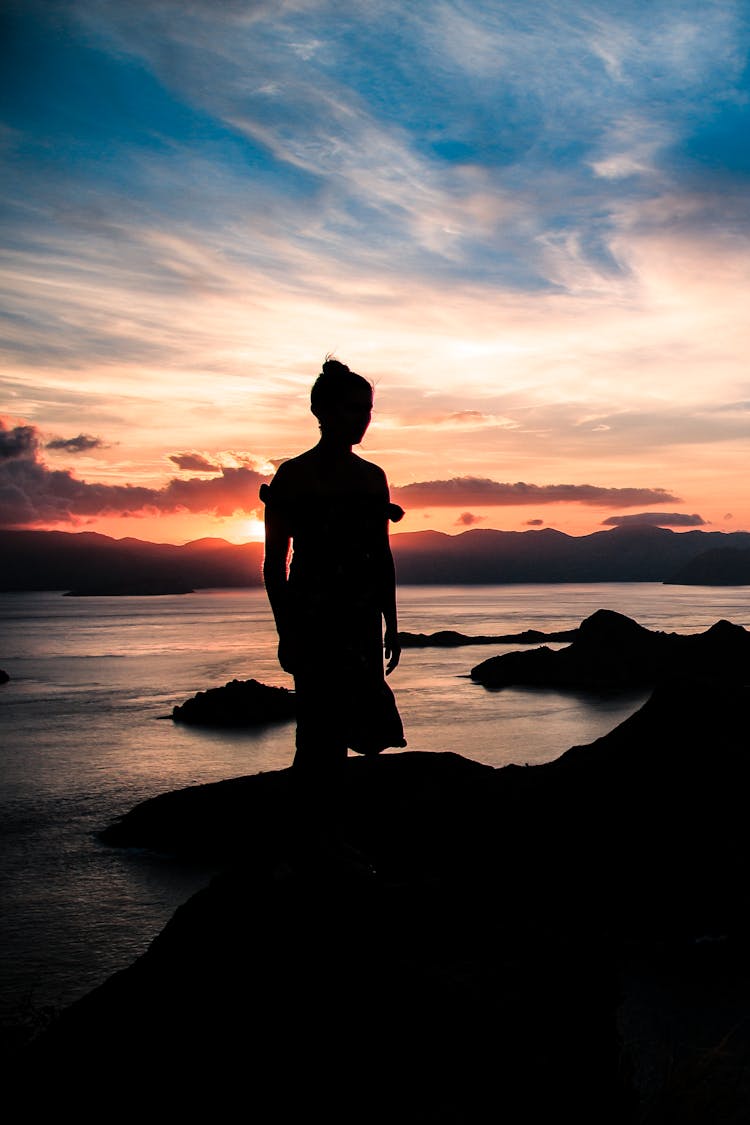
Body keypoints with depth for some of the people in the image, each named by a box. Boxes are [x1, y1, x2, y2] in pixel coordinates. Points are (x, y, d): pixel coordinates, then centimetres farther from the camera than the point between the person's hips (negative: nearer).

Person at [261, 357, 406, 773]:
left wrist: (391, 625, 13)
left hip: (362, 622, 5)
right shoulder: (294, 475, -3)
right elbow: (275, 560, -5)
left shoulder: (373, 477, 12)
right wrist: (286, 630, -10)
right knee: (322, 734, -7)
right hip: (313, 623, -5)